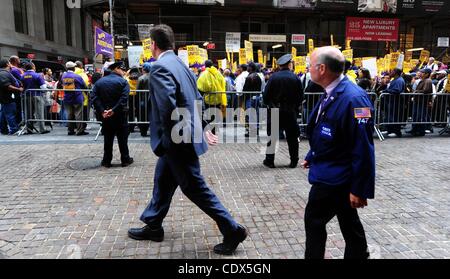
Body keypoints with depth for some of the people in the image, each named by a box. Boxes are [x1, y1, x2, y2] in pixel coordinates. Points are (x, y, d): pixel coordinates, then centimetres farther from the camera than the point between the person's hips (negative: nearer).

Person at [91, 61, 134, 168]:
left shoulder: (99, 82, 7)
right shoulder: (123, 81, -7)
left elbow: (94, 97, -5)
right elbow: (124, 98, -21)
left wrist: (102, 111, -12)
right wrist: (114, 110, -20)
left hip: (105, 115, 4)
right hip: (119, 115, -4)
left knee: (108, 138, 11)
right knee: (122, 138, 6)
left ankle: (107, 161, 14)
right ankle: (125, 160, 13)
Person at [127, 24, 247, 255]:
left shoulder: (160, 67, -17)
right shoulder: (180, 64, 11)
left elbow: (167, 107, -28)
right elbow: (197, 100, 14)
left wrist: (171, 137, -15)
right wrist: (202, 128, 16)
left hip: (178, 141, -10)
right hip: (184, 137, 10)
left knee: (195, 189, 1)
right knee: (162, 182, 21)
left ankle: (232, 230, 11)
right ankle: (153, 226, 37)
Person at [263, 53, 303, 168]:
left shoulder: (273, 77, -7)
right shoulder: (295, 78, -4)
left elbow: (266, 95, -6)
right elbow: (301, 96, 0)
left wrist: (269, 105, 12)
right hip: (291, 112, 1)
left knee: (272, 136, 8)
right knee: (292, 137, 10)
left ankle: (269, 160, 12)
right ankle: (294, 161, 17)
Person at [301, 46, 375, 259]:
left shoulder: (354, 98, -25)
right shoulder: (330, 94, 5)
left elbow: (363, 148, -25)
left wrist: (359, 189, -22)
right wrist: (312, 157, 23)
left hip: (334, 177, -9)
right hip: (331, 173, 9)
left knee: (314, 219, 6)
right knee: (349, 223, 22)